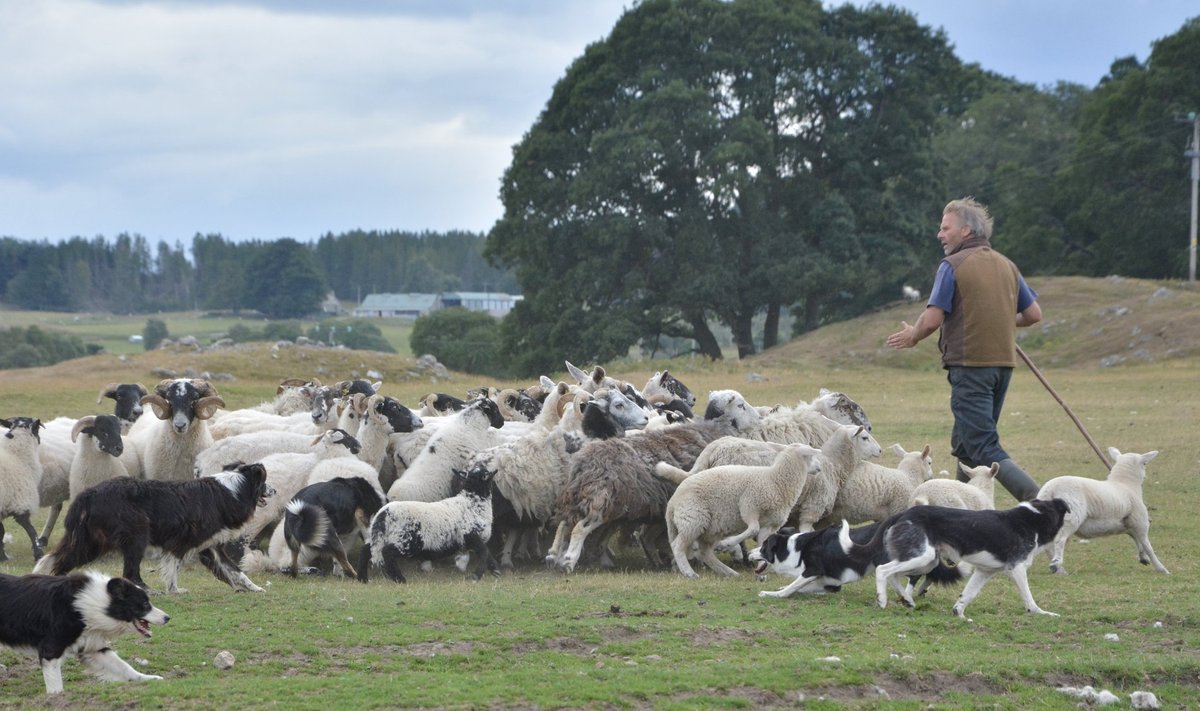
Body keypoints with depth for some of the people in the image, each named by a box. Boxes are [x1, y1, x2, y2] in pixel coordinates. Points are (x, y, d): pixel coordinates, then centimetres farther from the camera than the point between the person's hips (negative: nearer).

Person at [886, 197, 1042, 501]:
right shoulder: (1007, 266, 11)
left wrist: (912, 336, 7)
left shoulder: (952, 267, -9)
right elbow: (1034, 314, 11)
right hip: (1003, 362, 8)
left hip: (970, 364, -8)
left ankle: (1039, 500, -26)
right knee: (965, 445, 19)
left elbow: (932, 319, -13)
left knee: (983, 447, -11)